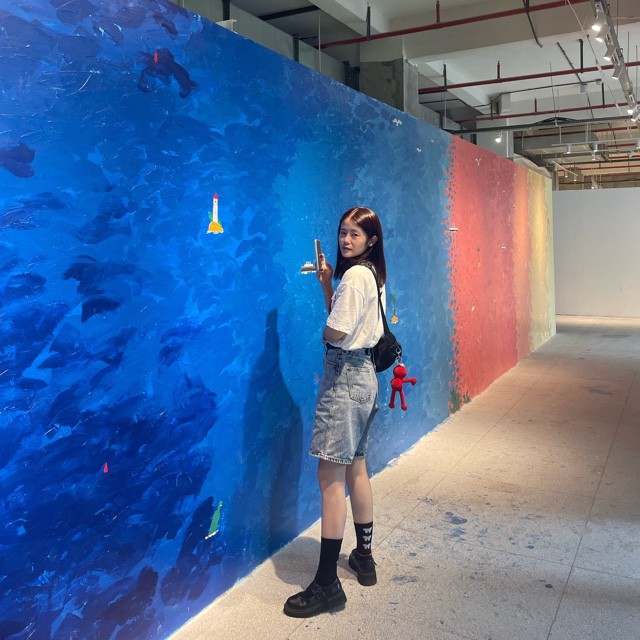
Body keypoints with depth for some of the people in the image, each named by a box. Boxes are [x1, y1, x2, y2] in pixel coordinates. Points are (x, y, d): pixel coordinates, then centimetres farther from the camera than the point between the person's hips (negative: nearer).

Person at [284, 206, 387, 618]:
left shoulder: (354, 275, -15)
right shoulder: (373, 274, 13)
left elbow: (336, 332, -20)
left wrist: (324, 331, 2)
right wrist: (327, 284, 4)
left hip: (345, 377, -10)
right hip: (363, 375, 10)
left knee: (331, 477, -7)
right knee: (356, 469, 17)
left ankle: (328, 585, -1)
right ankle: (364, 558, 30)